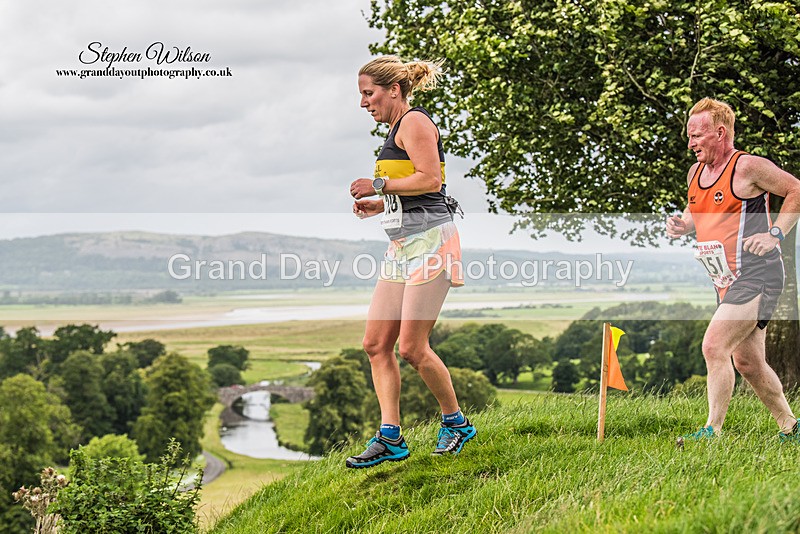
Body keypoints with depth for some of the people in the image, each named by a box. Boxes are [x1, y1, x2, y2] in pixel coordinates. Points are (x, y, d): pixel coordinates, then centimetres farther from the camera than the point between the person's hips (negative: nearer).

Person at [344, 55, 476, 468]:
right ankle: (390, 438, 4)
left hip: (428, 241, -10)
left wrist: (379, 185, -10)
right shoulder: (397, 129, 22)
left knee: (412, 348, -8)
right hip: (402, 246, 10)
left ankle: (456, 422, 10)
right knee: (376, 343, 2)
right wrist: (379, 206, 13)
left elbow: (430, 179, -18)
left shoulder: (414, 122, -7)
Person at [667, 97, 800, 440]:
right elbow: (695, 212, 29)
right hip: (727, 283, 9)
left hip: (756, 276, -9)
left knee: (714, 346, -18)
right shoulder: (695, 173, 11)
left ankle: (712, 432, -14)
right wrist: (681, 225, 6)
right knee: (747, 363, 13)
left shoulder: (748, 167, -12)